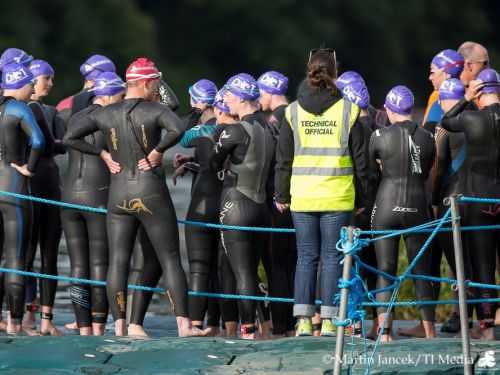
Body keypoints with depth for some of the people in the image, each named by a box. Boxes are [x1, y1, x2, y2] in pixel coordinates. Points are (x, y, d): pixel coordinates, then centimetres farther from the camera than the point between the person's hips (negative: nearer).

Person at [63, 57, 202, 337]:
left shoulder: (106, 114, 4)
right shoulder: (154, 110, -8)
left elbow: (70, 138, 1)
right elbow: (178, 129, -28)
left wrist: (103, 154, 5)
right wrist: (158, 151, -14)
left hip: (119, 196, 4)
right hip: (152, 193, -4)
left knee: (118, 261, 5)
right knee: (170, 259, 2)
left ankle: (119, 326, 0)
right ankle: (184, 323, -2)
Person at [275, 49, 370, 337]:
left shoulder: (293, 111, 2)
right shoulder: (348, 110, -2)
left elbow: (284, 159, 6)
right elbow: (360, 158, 2)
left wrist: (281, 195, 14)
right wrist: (364, 193, 11)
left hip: (302, 195, 1)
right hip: (338, 195, -1)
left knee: (306, 257, 7)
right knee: (332, 256, 3)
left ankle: (303, 320, 2)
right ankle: (329, 320, -1)